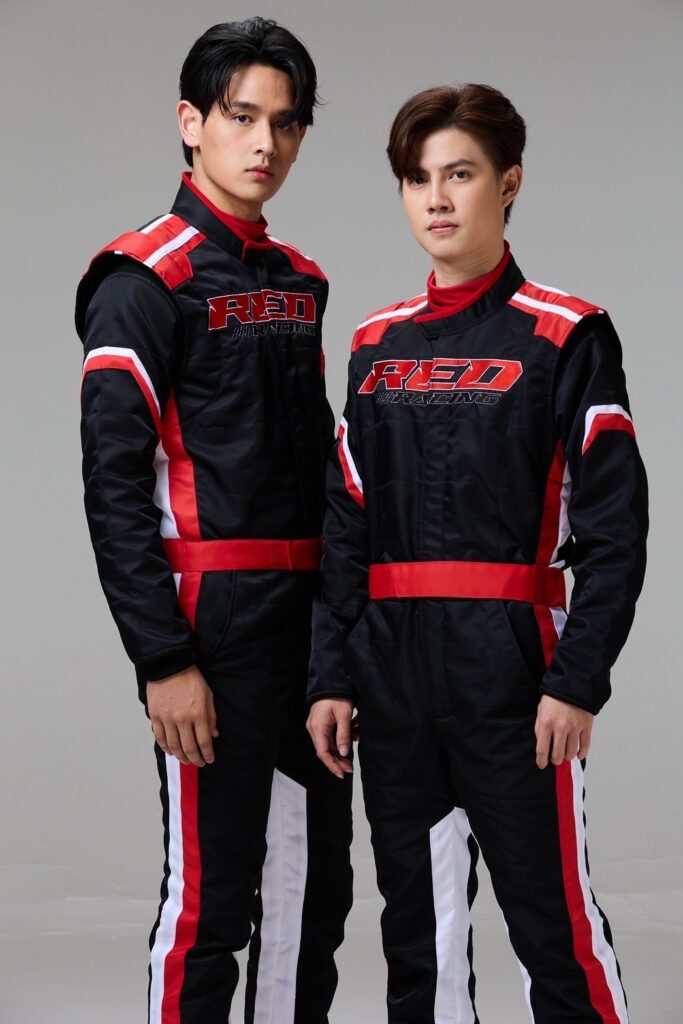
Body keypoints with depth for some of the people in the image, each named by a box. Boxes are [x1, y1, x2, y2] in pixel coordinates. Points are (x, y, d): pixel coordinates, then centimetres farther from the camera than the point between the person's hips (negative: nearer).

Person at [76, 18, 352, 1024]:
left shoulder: (301, 282, 14)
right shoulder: (146, 279, -9)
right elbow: (114, 486, -14)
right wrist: (164, 660, -18)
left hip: (313, 623, 8)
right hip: (216, 628, -7)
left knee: (313, 886, 14)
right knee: (210, 894, -2)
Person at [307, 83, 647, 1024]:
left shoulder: (566, 336, -3)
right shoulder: (377, 344, 11)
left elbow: (615, 524, -7)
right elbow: (347, 524, 11)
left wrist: (578, 680, -13)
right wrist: (332, 677, 6)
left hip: (509, 663, -5)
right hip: (391, 664, 5)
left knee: (555, 923, -2)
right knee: (419, 929, 12)